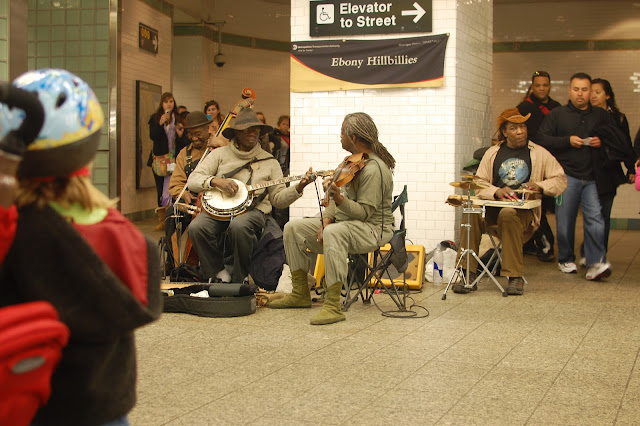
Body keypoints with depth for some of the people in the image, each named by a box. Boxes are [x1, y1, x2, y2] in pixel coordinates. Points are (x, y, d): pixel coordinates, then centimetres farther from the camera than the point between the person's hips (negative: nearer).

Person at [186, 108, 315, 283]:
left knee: (239, 225, -37)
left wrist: (298, 188, -8)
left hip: (253, 210, -1)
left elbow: (278, 199, 9)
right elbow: (192, 181, 2)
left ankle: (239, 277, -14)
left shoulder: (269, 161, 14)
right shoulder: (220, 154, 12)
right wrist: (215, 181, -15)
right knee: (197, 227, -30)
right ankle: (217, 273, -7)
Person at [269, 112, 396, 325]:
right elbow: (340, 195, 11)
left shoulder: (373, 169, -21)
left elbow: (364, 212, -24)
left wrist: (340, 200, -39)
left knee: (333, 233, -41)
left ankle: (333, 305, -39)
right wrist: (327, 219, -5)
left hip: (373, 229, -10)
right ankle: (300, 293, 4)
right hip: (343, 220, 10)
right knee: (293, 228, -3)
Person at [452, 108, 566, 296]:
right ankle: (468, 275, -26)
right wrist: (496, 191, -16)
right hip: (493, 208, 2)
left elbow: (561, 180, 11)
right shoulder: (493, 153, 14)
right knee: (472, 212, -30)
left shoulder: (540, 154, 11)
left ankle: (515, 276, -29)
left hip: (524, 211, -2)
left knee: (508, 214, -37)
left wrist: (540, 186, -9)